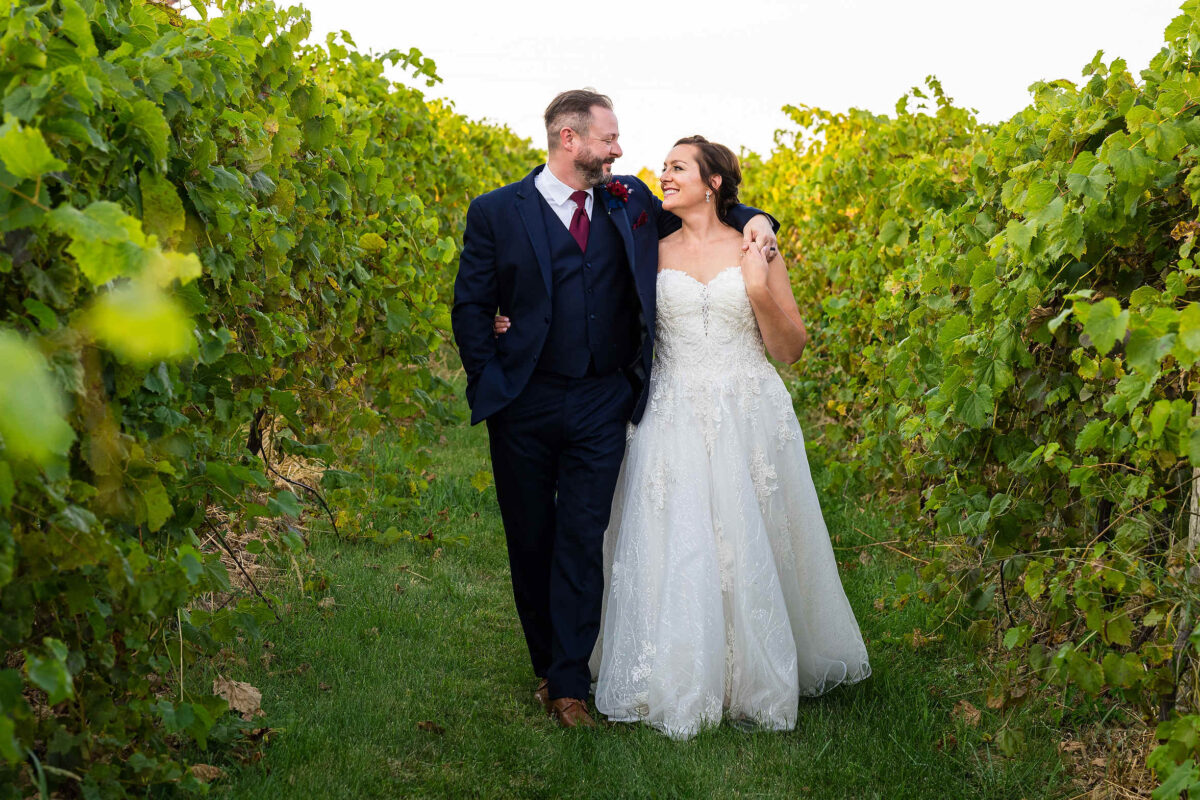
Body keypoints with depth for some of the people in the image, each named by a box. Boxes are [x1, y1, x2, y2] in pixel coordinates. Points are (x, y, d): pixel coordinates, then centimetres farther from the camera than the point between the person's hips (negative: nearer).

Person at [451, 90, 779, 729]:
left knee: (583, 539, -2)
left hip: (601, 406, 1)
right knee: (530, 539, 10)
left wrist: (751, 217, 1)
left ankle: (569, 686, 2)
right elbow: (469, 308, 1)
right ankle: (546, 665, 28)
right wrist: (490, 384, -7)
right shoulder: (496, 212, -1)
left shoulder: (630, 202, 7)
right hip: (524, 407, -1)